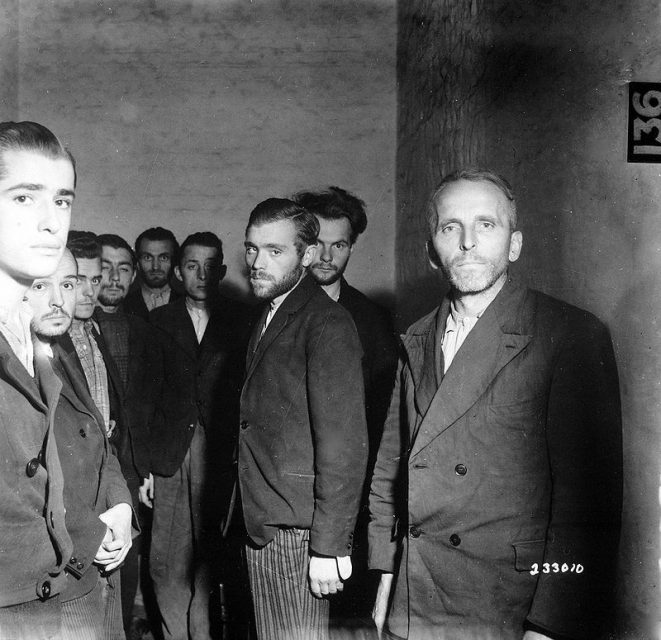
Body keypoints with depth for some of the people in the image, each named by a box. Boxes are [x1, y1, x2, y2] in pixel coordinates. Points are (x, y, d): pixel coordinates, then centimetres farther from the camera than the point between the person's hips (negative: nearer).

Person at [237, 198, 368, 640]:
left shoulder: (328, 323, -14)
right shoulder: (268, 317, 14)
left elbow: (345, 443, -19)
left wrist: (330, 546, -19)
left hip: (298, 530, -8)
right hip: (259, 523, 8)